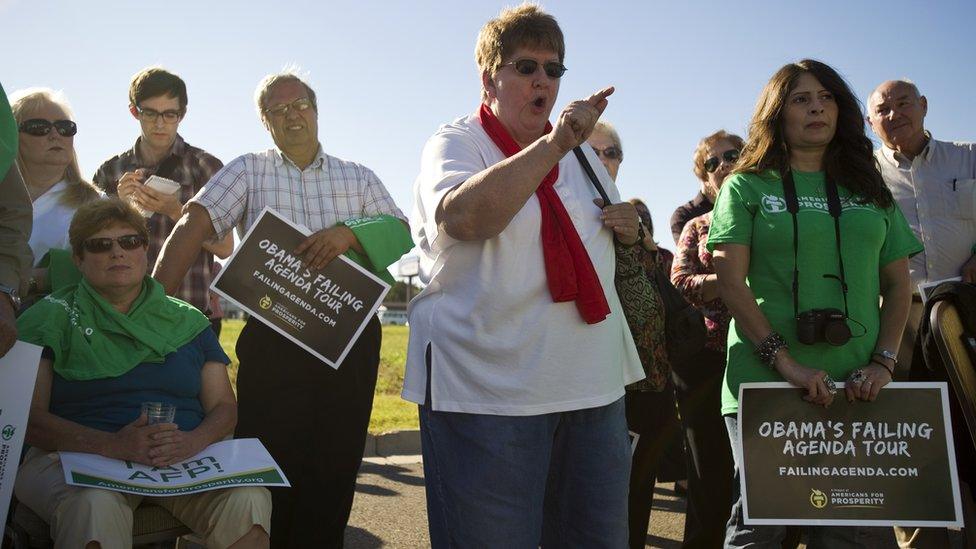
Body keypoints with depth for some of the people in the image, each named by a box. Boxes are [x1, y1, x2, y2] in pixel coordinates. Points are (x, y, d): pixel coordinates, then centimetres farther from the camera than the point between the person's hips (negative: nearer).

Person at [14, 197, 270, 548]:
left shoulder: (188, 322, 17)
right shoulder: (50, 319, 9)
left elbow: (224, 407, 12)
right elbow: (28, 416, -2)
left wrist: (193, 441, -13)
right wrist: (114, 445, -19)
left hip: (183, 463, 2)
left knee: (249, 499, -28)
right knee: (96, 506, -38)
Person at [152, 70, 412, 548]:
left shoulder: (358, 177, 14)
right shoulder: (248, 171, 8)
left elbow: (400, 233, 3)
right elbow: (193, 225, -4)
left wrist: (347, 233, -17)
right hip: (273, 340, -2)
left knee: (335, 468, 6)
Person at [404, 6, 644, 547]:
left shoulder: (580, 153, 17)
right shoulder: (455, 143, -1)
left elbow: (598, 235, 31)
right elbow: (463, 218, -24)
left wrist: (628, 230, 7)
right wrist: (553, 144, -26)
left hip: (592, 383, 6)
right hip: (489, 390, -6)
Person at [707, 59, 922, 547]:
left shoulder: (870, 191, 16)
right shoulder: (747, 187, 4)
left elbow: (898, 284, 13)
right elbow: (731, 283, -6)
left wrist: (883, 362, -3)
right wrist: (786, 362, -15)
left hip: (855, 387, 4)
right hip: (766, 381, -3)